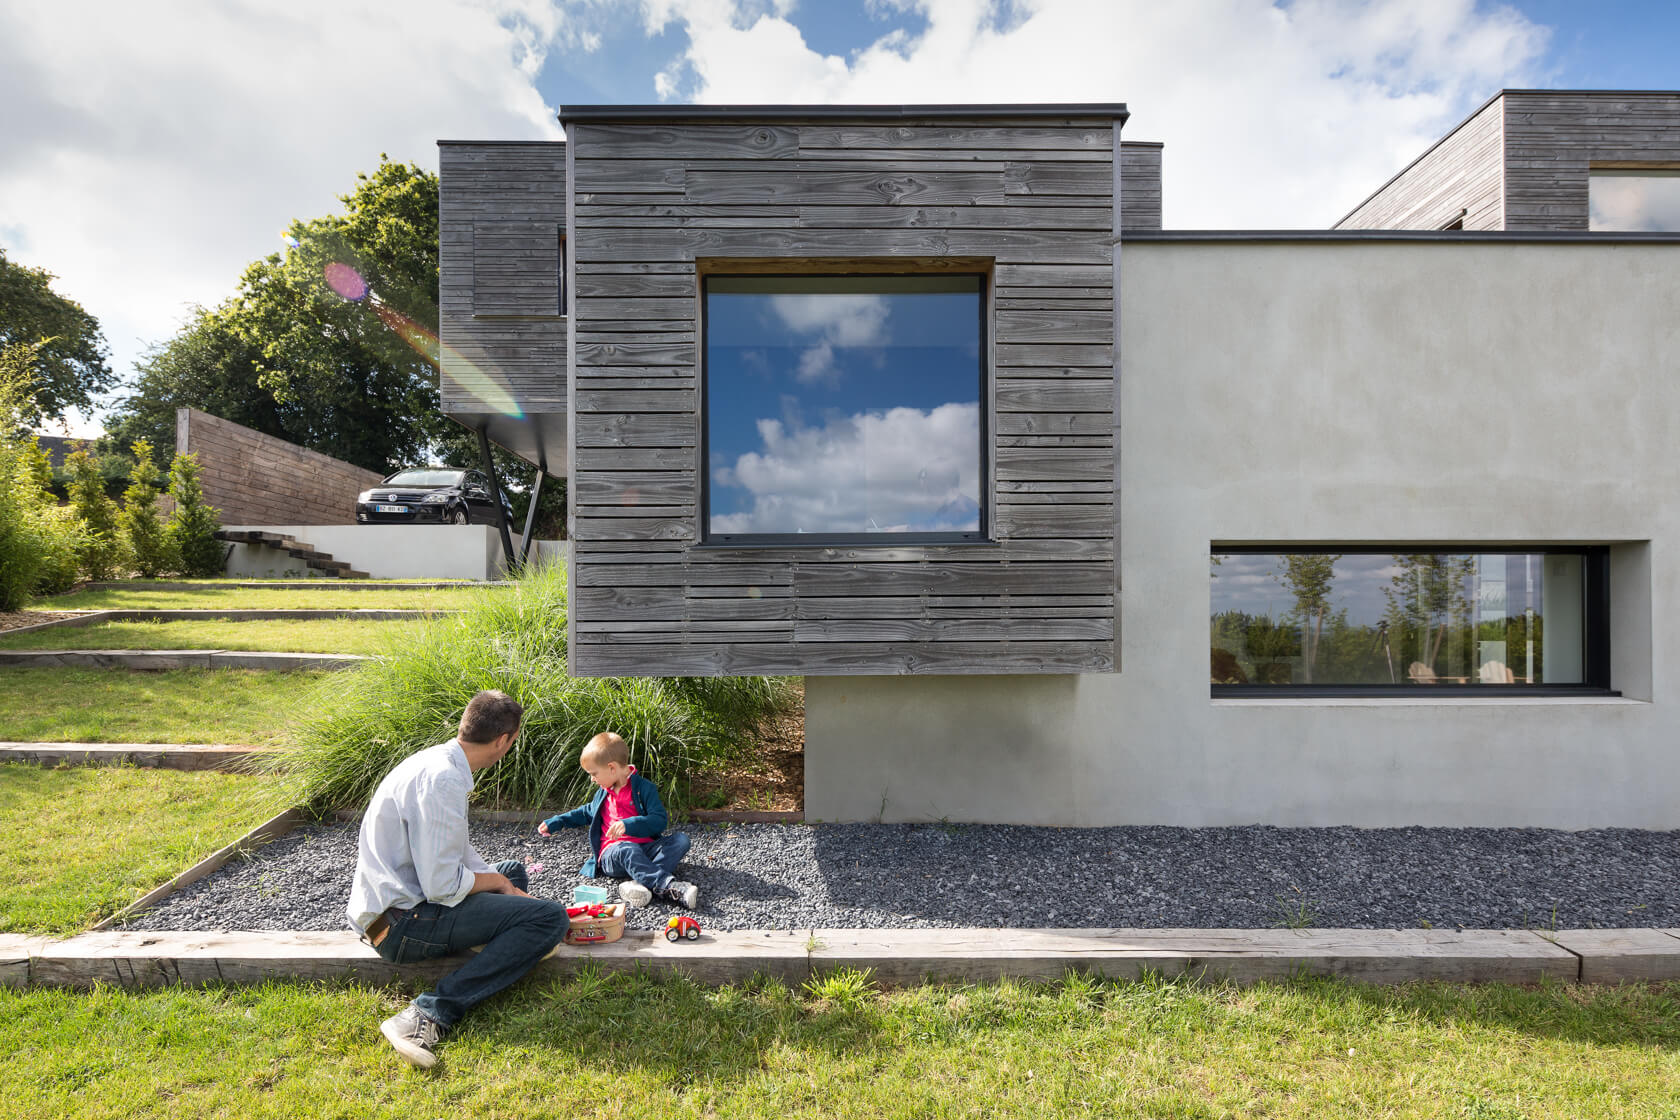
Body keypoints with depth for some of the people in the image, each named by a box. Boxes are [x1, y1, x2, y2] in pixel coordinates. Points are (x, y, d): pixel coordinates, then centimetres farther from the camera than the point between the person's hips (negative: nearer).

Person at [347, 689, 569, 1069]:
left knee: (513, 871, 26)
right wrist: (494, 880, -7)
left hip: (391, 905, 10)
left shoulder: (437, 761, 7)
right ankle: (433, 1011, -19)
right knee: (550, 917, -17)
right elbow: (442, 885, -26)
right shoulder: (442, 780, -25)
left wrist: (505, 886, 6)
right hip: (402, 924, -10)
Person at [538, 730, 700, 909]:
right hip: (612, 853, 1)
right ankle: (672, 888, -52)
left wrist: (629, 824, -25)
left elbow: (659, 821, -11)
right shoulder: (603, 794, 20)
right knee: (627, 849, -37)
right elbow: (587, 812, 41)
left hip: (645, 848, -1)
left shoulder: (644, 787, -1)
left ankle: (641, 881, -49)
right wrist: (555, 822, 41)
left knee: (681, 839, -28)